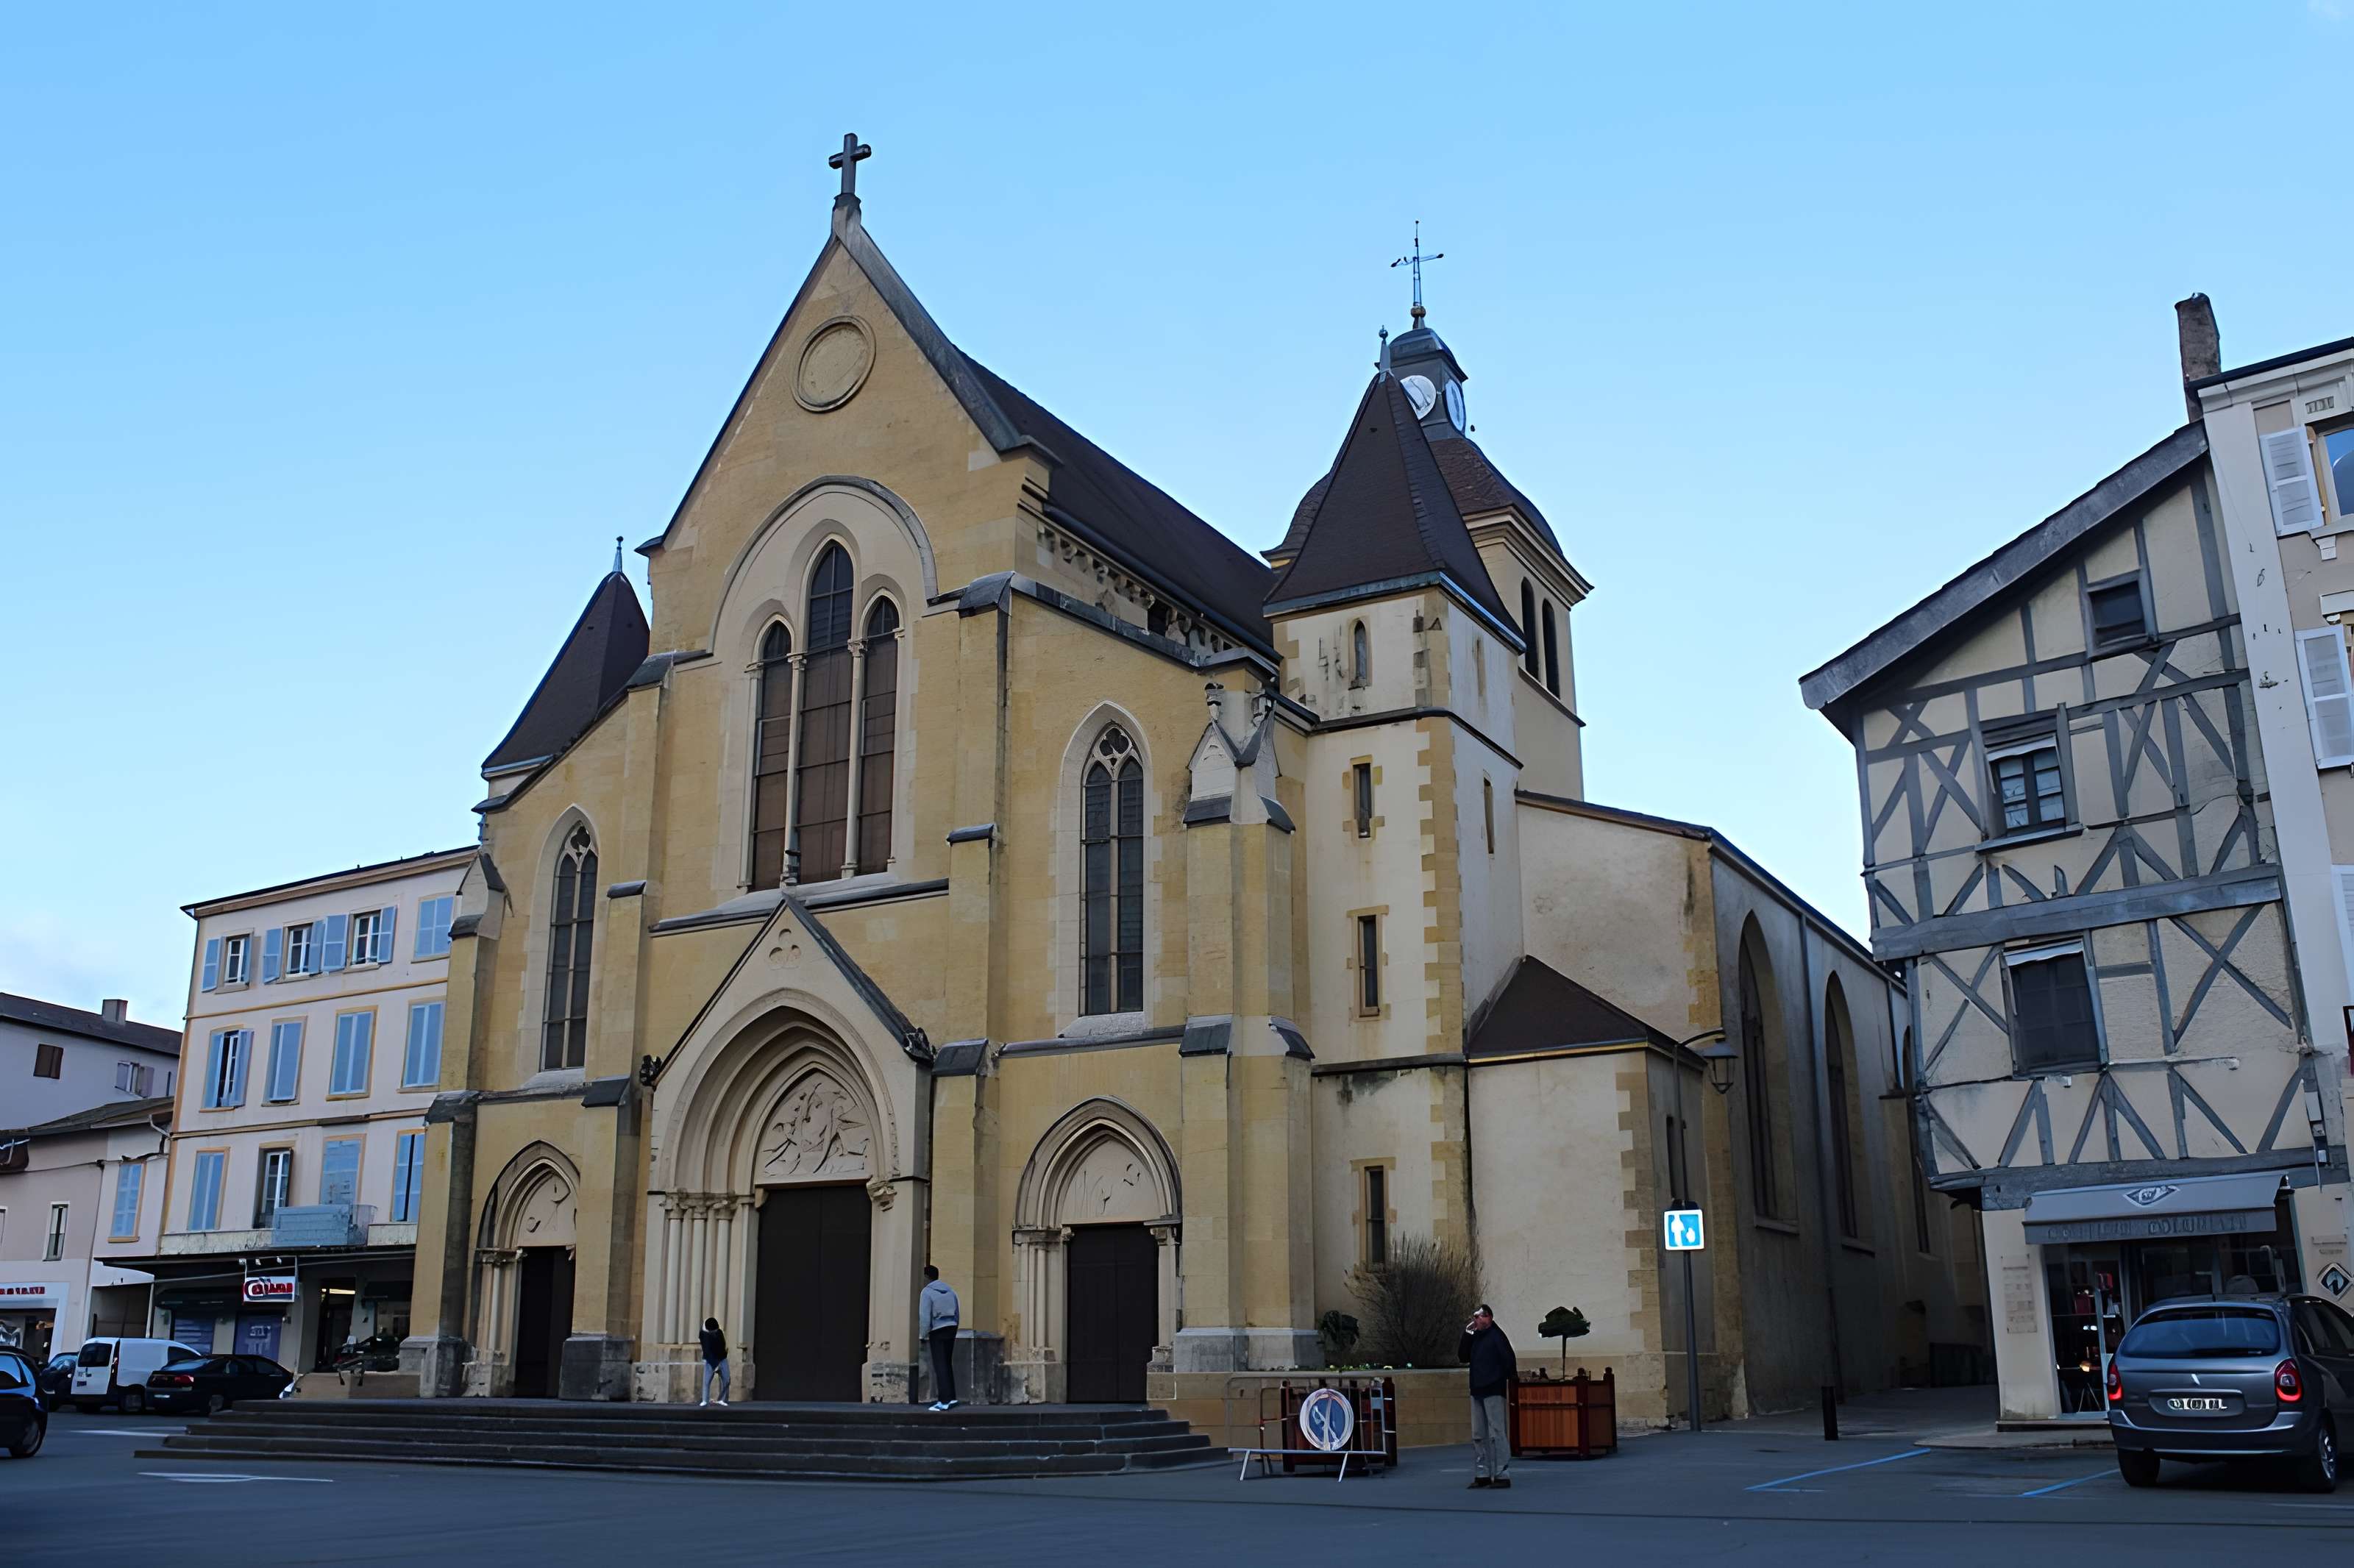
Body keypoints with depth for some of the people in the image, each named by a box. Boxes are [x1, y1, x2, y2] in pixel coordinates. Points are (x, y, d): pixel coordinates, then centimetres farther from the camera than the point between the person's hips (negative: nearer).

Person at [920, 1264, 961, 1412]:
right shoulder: (950, 1291, 13)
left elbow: (925, 1317, -13)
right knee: (948, 1364, 16)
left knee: (940, 1366, -4)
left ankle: (944, 1401, -6)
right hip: (951, 1328, 6)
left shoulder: (927, 1292, -7)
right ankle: (951, 1397, 18)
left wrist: (924, 1335, -3)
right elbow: (956, 1314, 13)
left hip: (937, 1331, -6)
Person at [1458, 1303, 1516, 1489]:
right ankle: (1482, 1474, 17)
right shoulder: (1475, 1338, 15)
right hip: (1477, 1391, 8)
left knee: (1497, 1433, -9)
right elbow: (1463, 1357, 12)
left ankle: (1501, 1474, -7)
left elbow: (1509, 1360, -13)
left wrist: (1512, 1382, -17)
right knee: (1478, 1436, 11)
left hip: (1493, 1391, -8)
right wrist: (1467, 1334, 4)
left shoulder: (1496, 1336, -8)